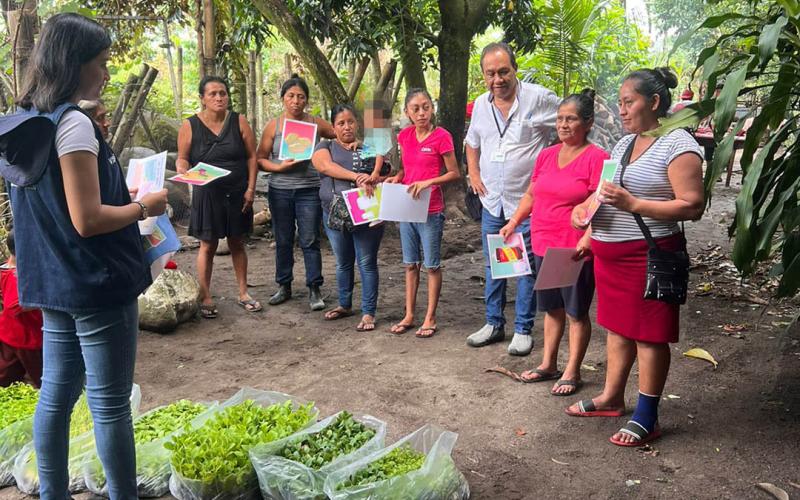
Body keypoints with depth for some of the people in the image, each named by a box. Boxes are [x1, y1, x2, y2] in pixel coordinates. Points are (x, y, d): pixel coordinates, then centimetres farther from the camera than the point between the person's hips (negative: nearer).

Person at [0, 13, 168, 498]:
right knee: (110, 404, 1)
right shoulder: (73, 123, -17)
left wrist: (121, 191, 15)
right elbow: (88, 220, -22)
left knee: (56, 394, 16)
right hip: (98, 286, -9)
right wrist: (145, 206, -8)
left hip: (53, 283, 9)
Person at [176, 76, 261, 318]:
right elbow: (182, 158, 3)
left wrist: (250, 188, -5)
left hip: (237, 194, 1)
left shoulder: (239, 122, 0)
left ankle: (243, 293, 22)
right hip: (207, 194, -1)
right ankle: (205, 297, 12)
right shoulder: (190, 126, -3)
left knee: (237, 243, 11)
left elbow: (252, 156, 2)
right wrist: (183, 171, -20)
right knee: (208, 245, 3)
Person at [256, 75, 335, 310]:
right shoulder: (273, 126, 2)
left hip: (309, 191, -1)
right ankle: (284, 287, 23)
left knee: (310, 241, -1)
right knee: (283, 241, 10)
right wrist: (279, 167, -13)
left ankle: (314, 290, 7)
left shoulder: (316, 124, 1)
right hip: (280, 191, 2)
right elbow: (260, 159, 4)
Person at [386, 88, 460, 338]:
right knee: (410, 263, 14)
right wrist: (397, 177, -1)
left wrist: (428, 182, -21)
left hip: (431, 210, -6)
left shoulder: (441, 137, -12)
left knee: (432, 265, 5)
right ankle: (409, 315, 25)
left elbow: (454, 173, -9)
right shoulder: (404, 136, 5)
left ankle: (430, 318, 16)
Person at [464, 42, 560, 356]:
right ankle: (494, 323, 27)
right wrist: (474, 174, 10)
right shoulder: (481, 105, 7)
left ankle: (523, 329, 15)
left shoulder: (538, 98, -11)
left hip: (527, 201, -6)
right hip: (492, 200, 6)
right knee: (492, 264, 14)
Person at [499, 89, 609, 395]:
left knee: (576, 312, 7)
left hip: (575, 251, -6)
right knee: (551, 308, 17)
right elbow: (531, 194, 19)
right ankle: (548, 364, 30)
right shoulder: (547, 155, 9)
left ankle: (572, 372, 19)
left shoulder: (596, 158, -11)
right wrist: (513, 223, 12)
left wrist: (587, 240, -26)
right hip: (543, 246, 6)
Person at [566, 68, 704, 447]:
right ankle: (611, 399, 31)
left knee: (649, 335, 2)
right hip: (610, 254, 8)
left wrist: (633, 204, -25)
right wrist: (585, 206, 3)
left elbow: (692, 206, -18)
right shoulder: (624, 143, 14)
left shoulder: (678, 145, -12)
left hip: (649, 255, -8)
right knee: (617, 327, 17)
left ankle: (646, 418, 14)